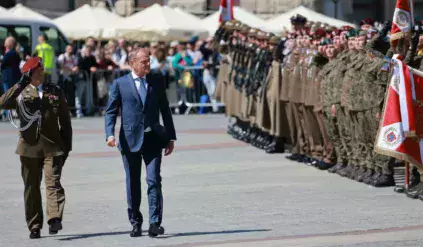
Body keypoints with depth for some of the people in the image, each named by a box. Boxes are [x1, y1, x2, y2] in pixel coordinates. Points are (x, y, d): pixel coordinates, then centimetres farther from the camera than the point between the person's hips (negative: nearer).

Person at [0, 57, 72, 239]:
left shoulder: (55, 92, 10)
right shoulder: (20, 93, 6)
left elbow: (65, 120, 13)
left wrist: (67, 145, 7)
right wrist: (21, 84, -16)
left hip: (52, 146, 0)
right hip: (29, 147, 1)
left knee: (53, 183, -15)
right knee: (31, 187, 5)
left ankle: (55, 219, -25)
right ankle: (34, 226, 11)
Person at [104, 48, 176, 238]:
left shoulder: (157, 81, 9)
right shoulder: (120, 84, 2)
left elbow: (165, 109, 14)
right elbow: (111, 111, 0)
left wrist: (170, 137, 11)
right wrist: (109, 134, -15)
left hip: (153, 138, 1)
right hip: (130, 140, -1)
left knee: (154, 180, -11)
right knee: (133, 184, 6)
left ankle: (155, 223, -12)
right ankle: (135, 223, 18)